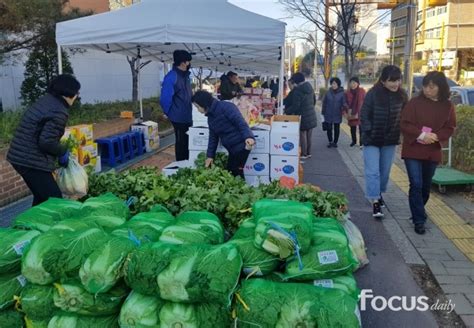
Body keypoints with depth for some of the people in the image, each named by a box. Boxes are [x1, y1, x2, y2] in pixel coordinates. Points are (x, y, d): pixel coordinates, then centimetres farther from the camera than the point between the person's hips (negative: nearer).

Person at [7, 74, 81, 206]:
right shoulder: (59, 112, -18)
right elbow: (46, 141, -23)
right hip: (32, 161, -10)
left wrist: (60, 151, 16)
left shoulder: (43, 101, 11)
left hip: (19, 156, 10)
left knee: (41, 198, 22)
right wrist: (63, 152, -5)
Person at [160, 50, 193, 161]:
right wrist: (168, 112, -6)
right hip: (179, 117, -8)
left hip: (187, 116, 8)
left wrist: (189, 111, 16)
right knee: (181, 142, 3)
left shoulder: (185, 75, 10)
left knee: (187, 141, 17)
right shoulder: (171, 77, -19)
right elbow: (165, 98, -19)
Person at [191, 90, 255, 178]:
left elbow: (241, 122, -22)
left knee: (236, 172, -9)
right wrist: (210, 155, 14)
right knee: (230, 172, 10)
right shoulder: (210, 117, 12)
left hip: (242, 145, -9)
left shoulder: (225, 107, -14)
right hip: (232, 148, 9)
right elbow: (213, 137, 18)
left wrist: (248, 137, -37)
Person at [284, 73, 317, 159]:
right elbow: (314, 101, 18)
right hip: (311, 116, 8)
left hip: (303, 117, -8)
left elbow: (295, 106, -20)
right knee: (308, 135, 15)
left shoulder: (297, 91, -19)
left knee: (303, 135, 2)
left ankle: (303, 154, 7)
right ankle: (308, 153, 24)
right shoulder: (310, 88, 7)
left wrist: (286, 111, -7)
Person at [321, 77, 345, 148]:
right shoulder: (328, 92, -1)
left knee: (336, 129, 7)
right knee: (329, 128, 6)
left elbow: (344, 103, -7)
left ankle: (335, 142, 20)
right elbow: (324, 103, 4)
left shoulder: (342, 93, -5)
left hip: (337, 115, -1)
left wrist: (343, 111, -21)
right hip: (328, 115, 1)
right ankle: (330, 141, 21)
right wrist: (323, 112, 3)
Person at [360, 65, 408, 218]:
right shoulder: (373, 94, -15)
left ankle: (378, 194, 34)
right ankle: (375, 202, -4)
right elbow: (364, 115, -9)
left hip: (390, 139, 4)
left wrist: (399, 132, 1)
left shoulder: (402, 95, -3)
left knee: (385, 171, 15)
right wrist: (369, 132, -13)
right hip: (372, 139, -4)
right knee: (373, 171, -7)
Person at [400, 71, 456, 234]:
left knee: (426, 186, 14)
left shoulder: (448, 106, 2)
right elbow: (405, 124, -9)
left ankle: (418, 211, 37)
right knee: (416, 185, -9)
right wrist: (421, 135, -22)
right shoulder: (415, 102, -7)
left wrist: (435, 136, -16)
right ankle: (419, 220, -1)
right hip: (413, 150, -3)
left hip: (433, 152, 3)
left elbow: (449, 128, 3)